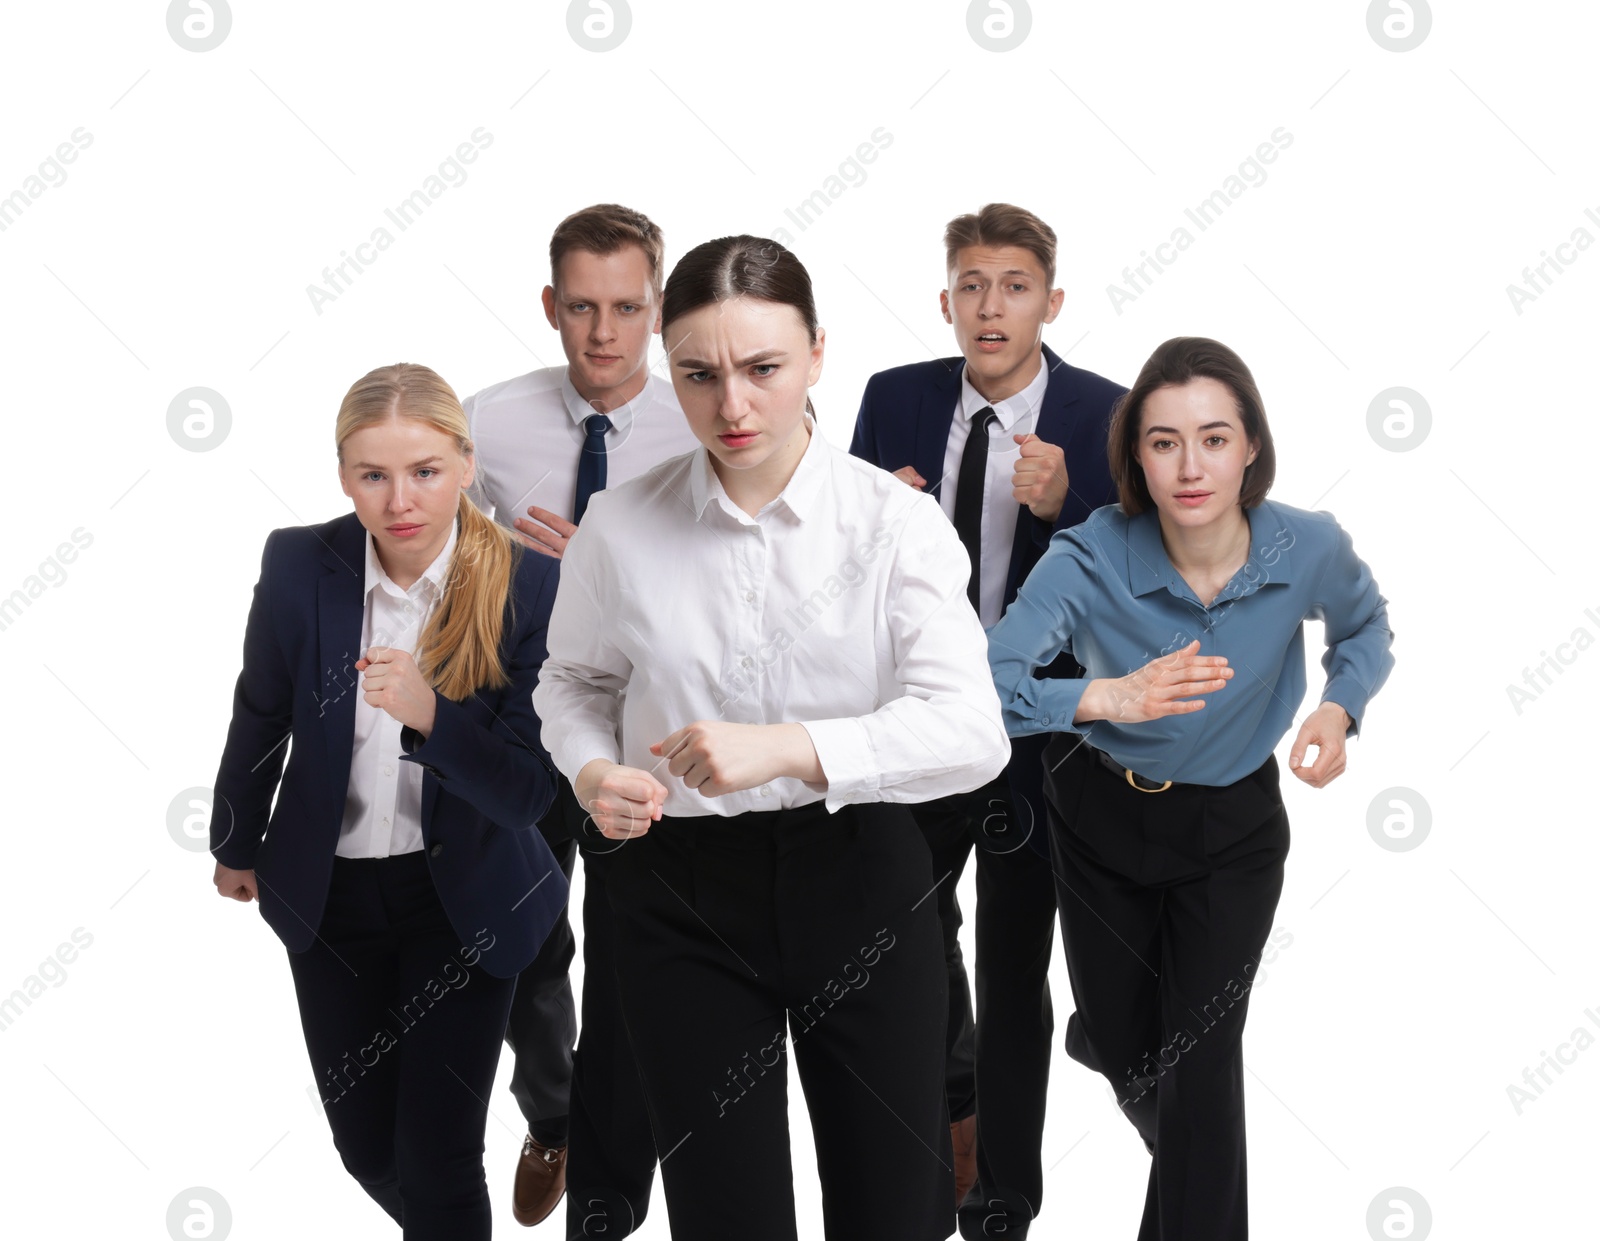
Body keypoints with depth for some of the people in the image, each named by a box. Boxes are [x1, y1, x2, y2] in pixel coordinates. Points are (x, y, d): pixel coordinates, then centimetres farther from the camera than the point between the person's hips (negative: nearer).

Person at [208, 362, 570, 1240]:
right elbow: (261, 717, 4)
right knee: (366, 1150, 15)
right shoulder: (299, 564, -15)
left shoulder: (527, 587, -20)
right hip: (328, 894, 3)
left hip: (461, 897, -2)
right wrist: (236, 847, 18)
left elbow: (528, 794, -19)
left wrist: (430, 715, -37)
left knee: (438, 1164, -1)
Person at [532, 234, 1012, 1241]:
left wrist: (789, 748, -31)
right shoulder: (620, 528, -4)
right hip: (682, 886, 1)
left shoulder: (896, 522, -10)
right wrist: (592, 772, -8)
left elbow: (972, 731, -19)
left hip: (860, 881, -1)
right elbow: (575, 681, 13)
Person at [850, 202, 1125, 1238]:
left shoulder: (1106, 417, -13)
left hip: (1037, 727, -3)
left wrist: (1060, 507, -32)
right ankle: (953, 1094, 51)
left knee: (1016, 972, 9)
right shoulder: (896, 400, -3)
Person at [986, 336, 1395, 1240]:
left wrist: (1340, 709, -17)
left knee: (1201, 1063, -3)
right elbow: (981, 687, -35)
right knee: (1119, 1038, 18)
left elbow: (1366, 629, 3)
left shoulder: (1311, 549, -21)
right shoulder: (1090, 558, -27)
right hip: (1103, 818, 0)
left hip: (1234, 830, 0)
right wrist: (1108, 698, -51)